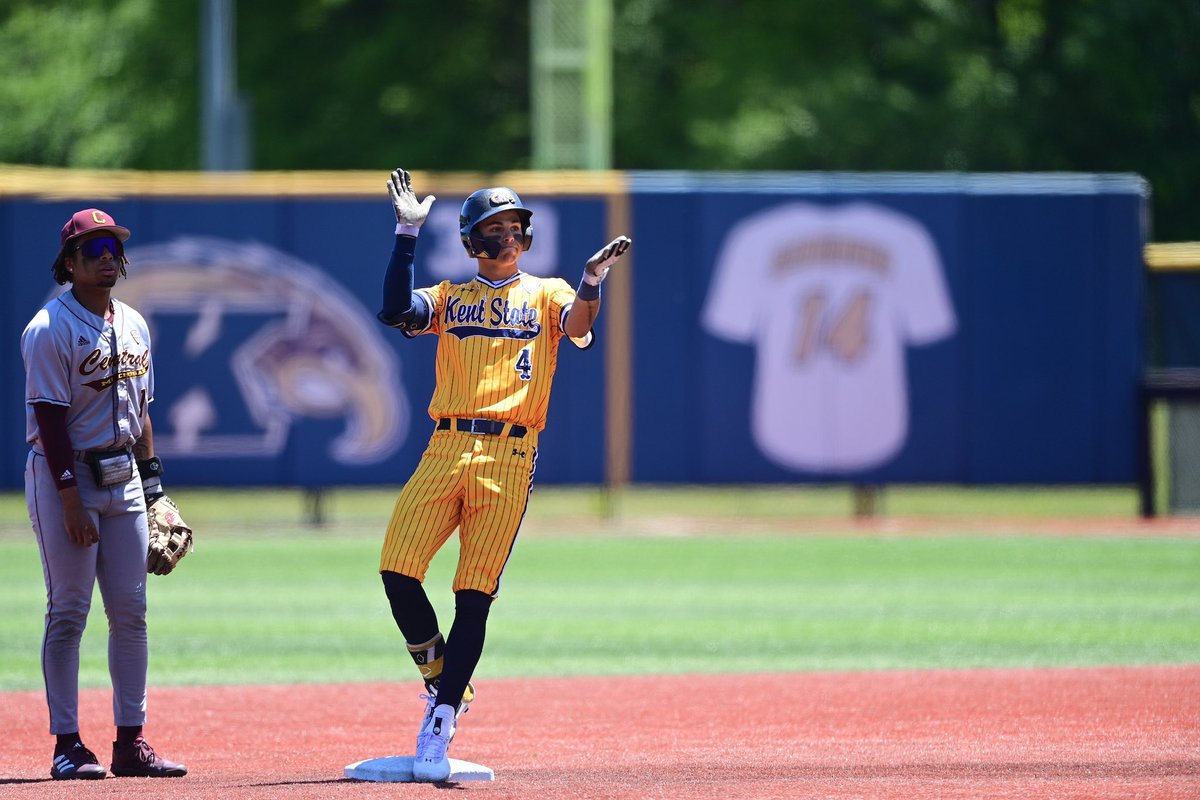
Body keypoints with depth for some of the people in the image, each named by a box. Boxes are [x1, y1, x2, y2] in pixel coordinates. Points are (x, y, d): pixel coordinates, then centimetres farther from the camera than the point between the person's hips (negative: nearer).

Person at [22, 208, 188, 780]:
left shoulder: (132, 326, 12)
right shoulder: (49, 330, -11)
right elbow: (50, 419, -16)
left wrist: (153, 485, 12)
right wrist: (71, 499, -20)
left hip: (123, 474, 7)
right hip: (66, 476, -7)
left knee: (130, 610, 5)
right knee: (68, 612, -5)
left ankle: (131, 743, 9)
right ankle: (66, 744, -1)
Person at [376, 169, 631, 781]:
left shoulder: (547, 294, 14)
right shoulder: (451, 297, 18)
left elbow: (578, 326, -8)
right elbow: (395, 311, -1)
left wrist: (591, 280, -27)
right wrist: (407, 234, -4)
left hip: (509, 458, -2)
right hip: (446, 449, 2)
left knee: (474, 595, -7)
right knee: (397, 570, -13)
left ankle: (437, 729, -4)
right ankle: (438, 674, 11)